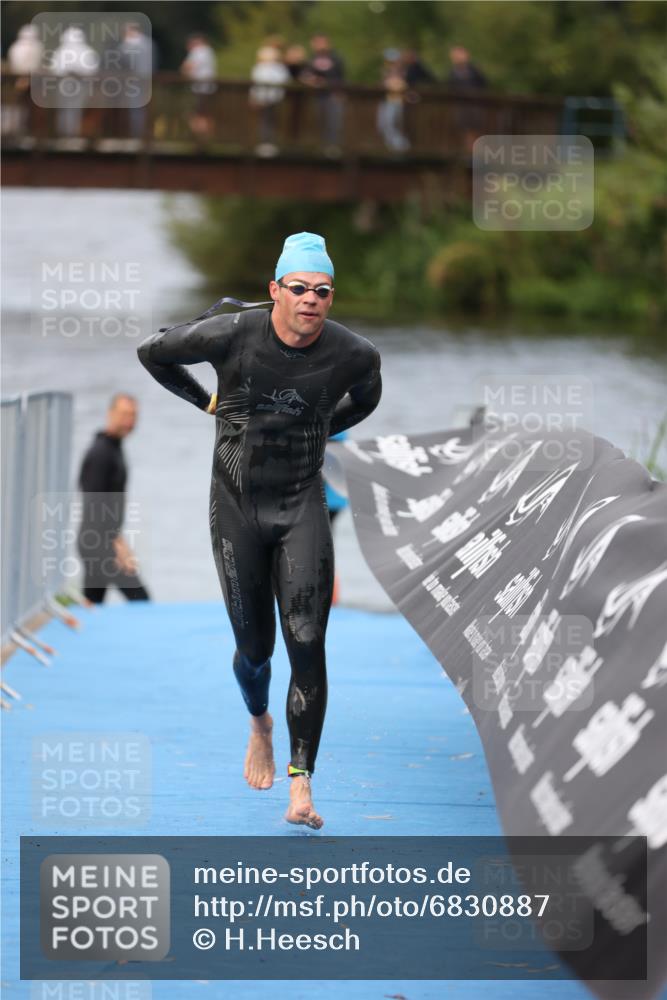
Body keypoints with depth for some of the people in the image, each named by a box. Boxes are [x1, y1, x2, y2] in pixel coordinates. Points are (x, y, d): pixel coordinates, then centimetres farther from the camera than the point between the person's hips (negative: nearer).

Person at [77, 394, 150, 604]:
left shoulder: (114, 448, 16)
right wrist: (117, 543, -23)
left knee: (91, 603, 9)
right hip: (100, 543, -10)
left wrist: (117, 539, 21)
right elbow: (95, 504, -22)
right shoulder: (100, 453, -16)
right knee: (139, 598, -11)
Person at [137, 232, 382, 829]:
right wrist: (207, 402, 10)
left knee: (307, 645, -12)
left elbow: (364, 398, 17)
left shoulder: (355, 354, -8)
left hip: (303, 505, 0)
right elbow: (153, 354, 3)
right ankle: (259, 724, 42)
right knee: (254, 647, 7)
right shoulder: (231, 336, -14)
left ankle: (302, 788, -11)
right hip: (238, 505, 0)